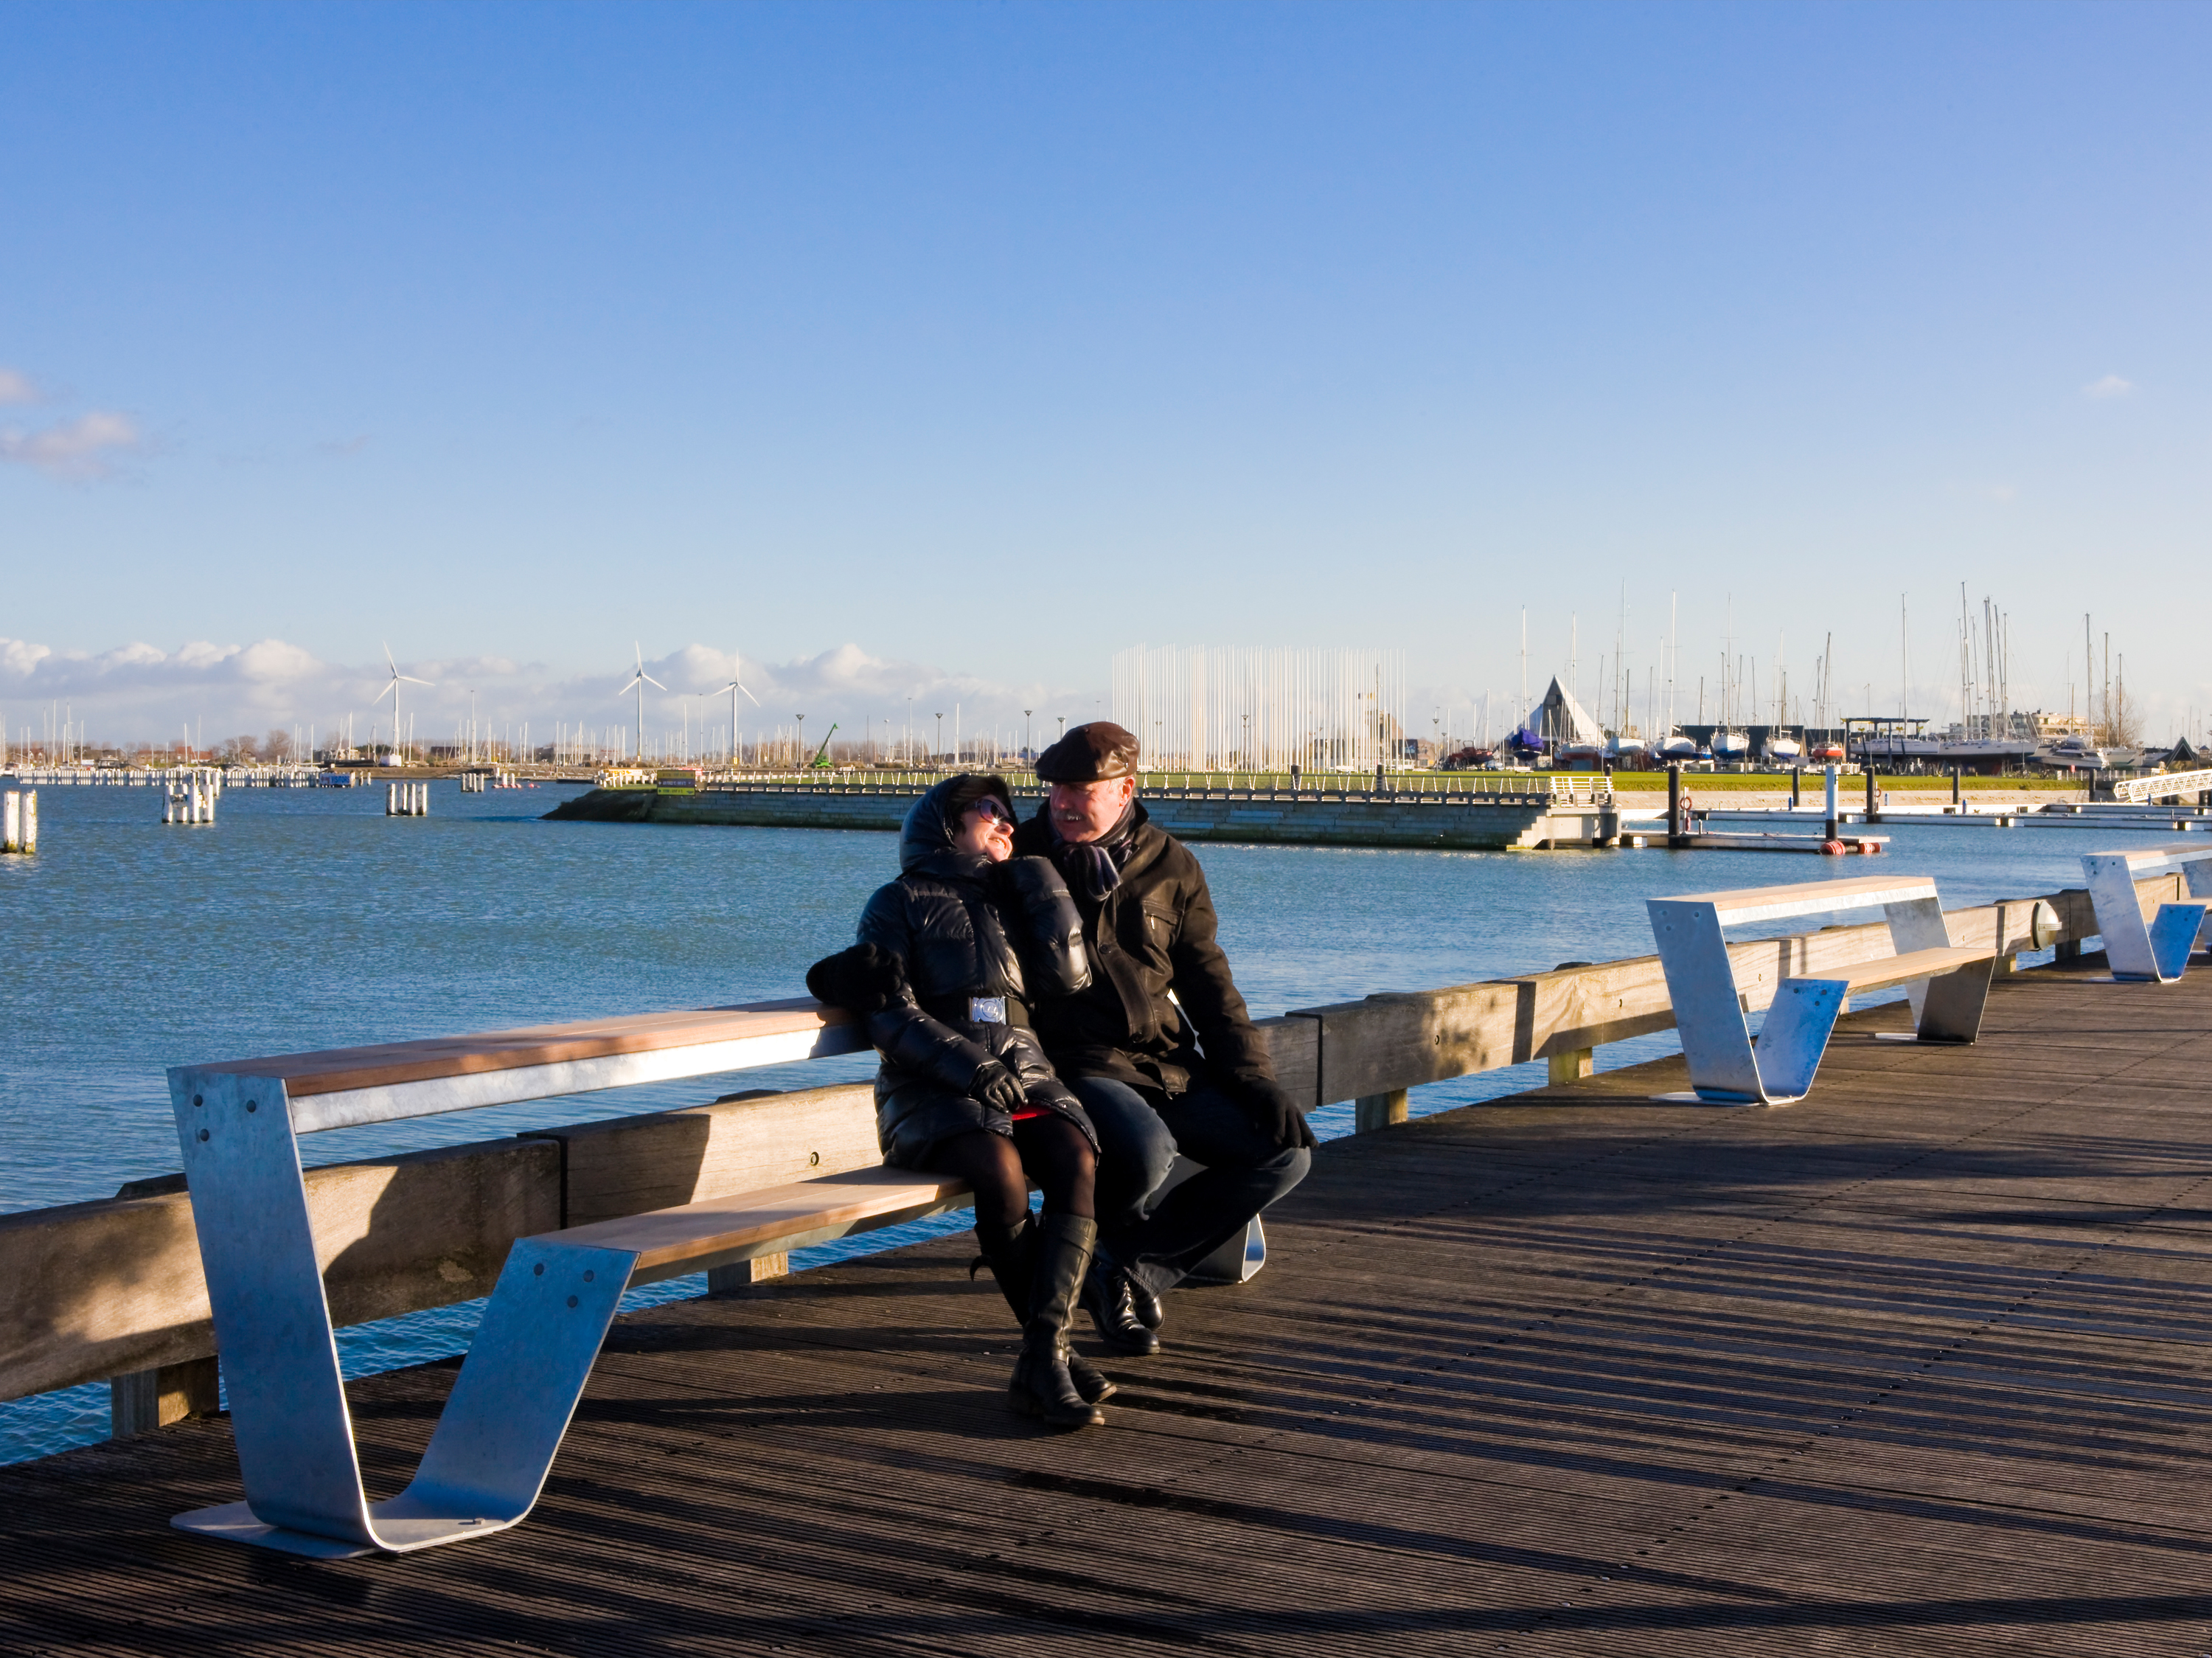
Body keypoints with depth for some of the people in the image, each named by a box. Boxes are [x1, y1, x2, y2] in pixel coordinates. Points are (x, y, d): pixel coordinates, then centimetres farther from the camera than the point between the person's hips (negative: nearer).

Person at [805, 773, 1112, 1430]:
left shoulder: (1011, 896, 26)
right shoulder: (900, 901, 11)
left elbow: (1069, 976, 11)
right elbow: (892, 1014, -1)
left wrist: (1039, 876, 9)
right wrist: (968, 1065, -15)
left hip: (1024, 1074, 4)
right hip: (931, 1088, -4)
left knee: (1078, 1161, -28)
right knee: (1001, 1171, -34)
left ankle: (1041, 1361, -32)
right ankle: (1055, 1351, -21)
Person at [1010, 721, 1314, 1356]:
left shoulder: (1171, 868, 10)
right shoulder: (1022, 859, 2)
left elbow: (1207, 986, 13)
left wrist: (1255, 1078, 1)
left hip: (1171, 1067, 5)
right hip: (1079, 1065, -5)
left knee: (1286, 1150, -11)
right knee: (1144, 1151, -35)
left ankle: (1129, 1268, -5)